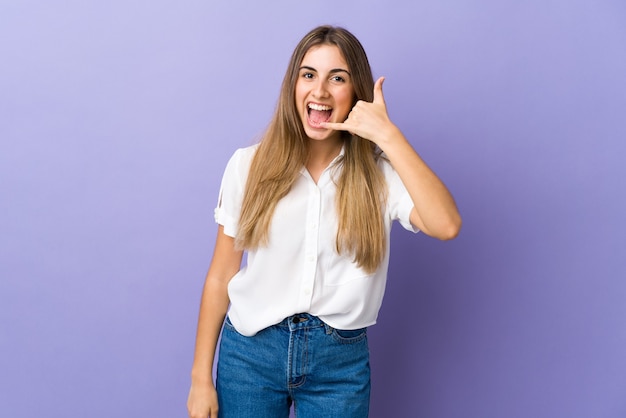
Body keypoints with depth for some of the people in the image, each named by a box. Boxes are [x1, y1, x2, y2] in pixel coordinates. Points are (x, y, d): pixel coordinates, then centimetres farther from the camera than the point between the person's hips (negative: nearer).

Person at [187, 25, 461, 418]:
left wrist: (389, 135, -20)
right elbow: (221, 275, 1)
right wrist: (202, 377, 2)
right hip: (250, 352, 1)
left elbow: (446, 226, -23)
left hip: (341, 361, 0)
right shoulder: (250, 165, -3)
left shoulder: (380, 174, -4)